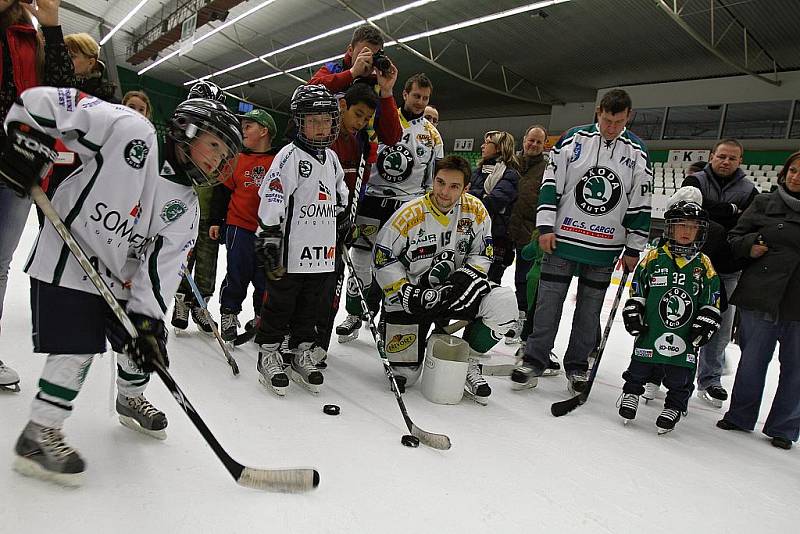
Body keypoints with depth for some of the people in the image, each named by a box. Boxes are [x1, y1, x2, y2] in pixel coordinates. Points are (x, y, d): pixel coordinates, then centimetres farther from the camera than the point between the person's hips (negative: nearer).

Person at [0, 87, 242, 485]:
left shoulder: (185, 208, -1)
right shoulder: (132, 132, -18)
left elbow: (163, 263, -6)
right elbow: (43, 101, -16)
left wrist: (148, 317, -14)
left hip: (121, 275, 7)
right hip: (67, 259, -7)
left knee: (143, 340, 12)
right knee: (77, 348, -10)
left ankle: (131, 400, 40)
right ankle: (38, 435, 6)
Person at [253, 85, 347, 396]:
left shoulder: (331, 158, 13)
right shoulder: (289, 156, -10)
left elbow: (341, 192, 27)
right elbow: (271, 200, -15)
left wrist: (344, 219, 23)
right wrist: (269, 239, -18)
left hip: (322, 253, 7)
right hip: (290, 253, -6)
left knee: (309, 306, 14)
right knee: (280, 304, 4)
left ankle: (301, 353, 27)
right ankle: (268, 354, 18)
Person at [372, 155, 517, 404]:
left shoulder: (476, 210, -7)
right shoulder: (410, 214, -17)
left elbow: (482, 254, 2)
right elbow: (383, 259, -10)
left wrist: (464, 278, -17)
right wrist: (408, 294, -19)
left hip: (453, 291, 3)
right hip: (411, 294, -3)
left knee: (503, 302, -25)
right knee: (404, 373, -13)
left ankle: (468, 362, -3)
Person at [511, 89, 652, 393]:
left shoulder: (637, 153, 3)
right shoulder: (574, 139, 0)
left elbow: (640, 205, 5)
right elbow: (550, 183, -1)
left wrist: (633, 248, 3)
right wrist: (545, 227, -8)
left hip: (605, 249, 1)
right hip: (563, 240, -1)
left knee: (589, 309, 10)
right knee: (548, 302, 1)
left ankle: (577, 365, 23)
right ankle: (534, 360, 12)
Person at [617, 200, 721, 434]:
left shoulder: (704, 264, 4)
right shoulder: (653, 257, -1)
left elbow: (712, 300, 9)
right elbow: (637, 290, 5)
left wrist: (707, 322, 0)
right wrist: (633, 311, -3)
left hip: (686, 337, 1)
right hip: (650, 330, -1)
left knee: (681, 378, 8)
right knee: (639, 368, 10)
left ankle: (674, 406, 25)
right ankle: (631, 393, 31)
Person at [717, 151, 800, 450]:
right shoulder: (765, 204, 5)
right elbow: (736, 237, 8)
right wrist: (750, 245, -11)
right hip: (761, 296, 0)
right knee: (752, 360, 9)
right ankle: (740, 417, 25)